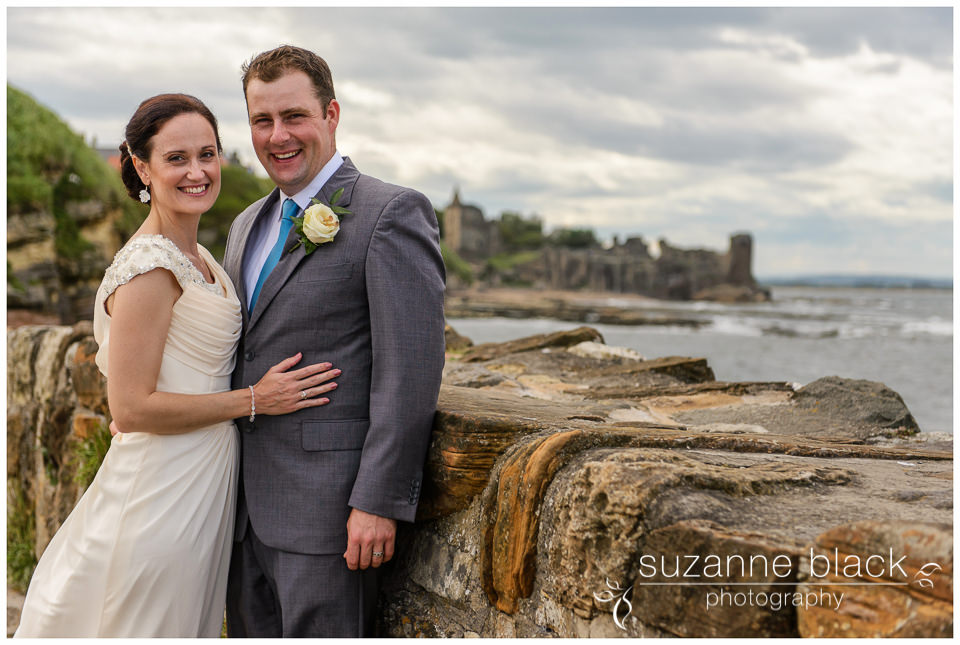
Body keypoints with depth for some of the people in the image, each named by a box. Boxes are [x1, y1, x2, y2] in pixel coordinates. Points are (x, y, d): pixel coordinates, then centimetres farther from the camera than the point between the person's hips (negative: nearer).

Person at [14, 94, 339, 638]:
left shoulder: (195, 256, 9)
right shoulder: (150, 266, -19)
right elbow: (132, 408, -21)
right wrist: (254, 400, -16)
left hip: (204, 484, 9)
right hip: (163, 487, -9)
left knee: (192, 620, 19)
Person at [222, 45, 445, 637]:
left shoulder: (393, 212, -10)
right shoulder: (248, 224, 16)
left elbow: (411, 370, -16)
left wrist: (379, 502, -19)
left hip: (327, 506, -8)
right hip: (247, 505, 8)